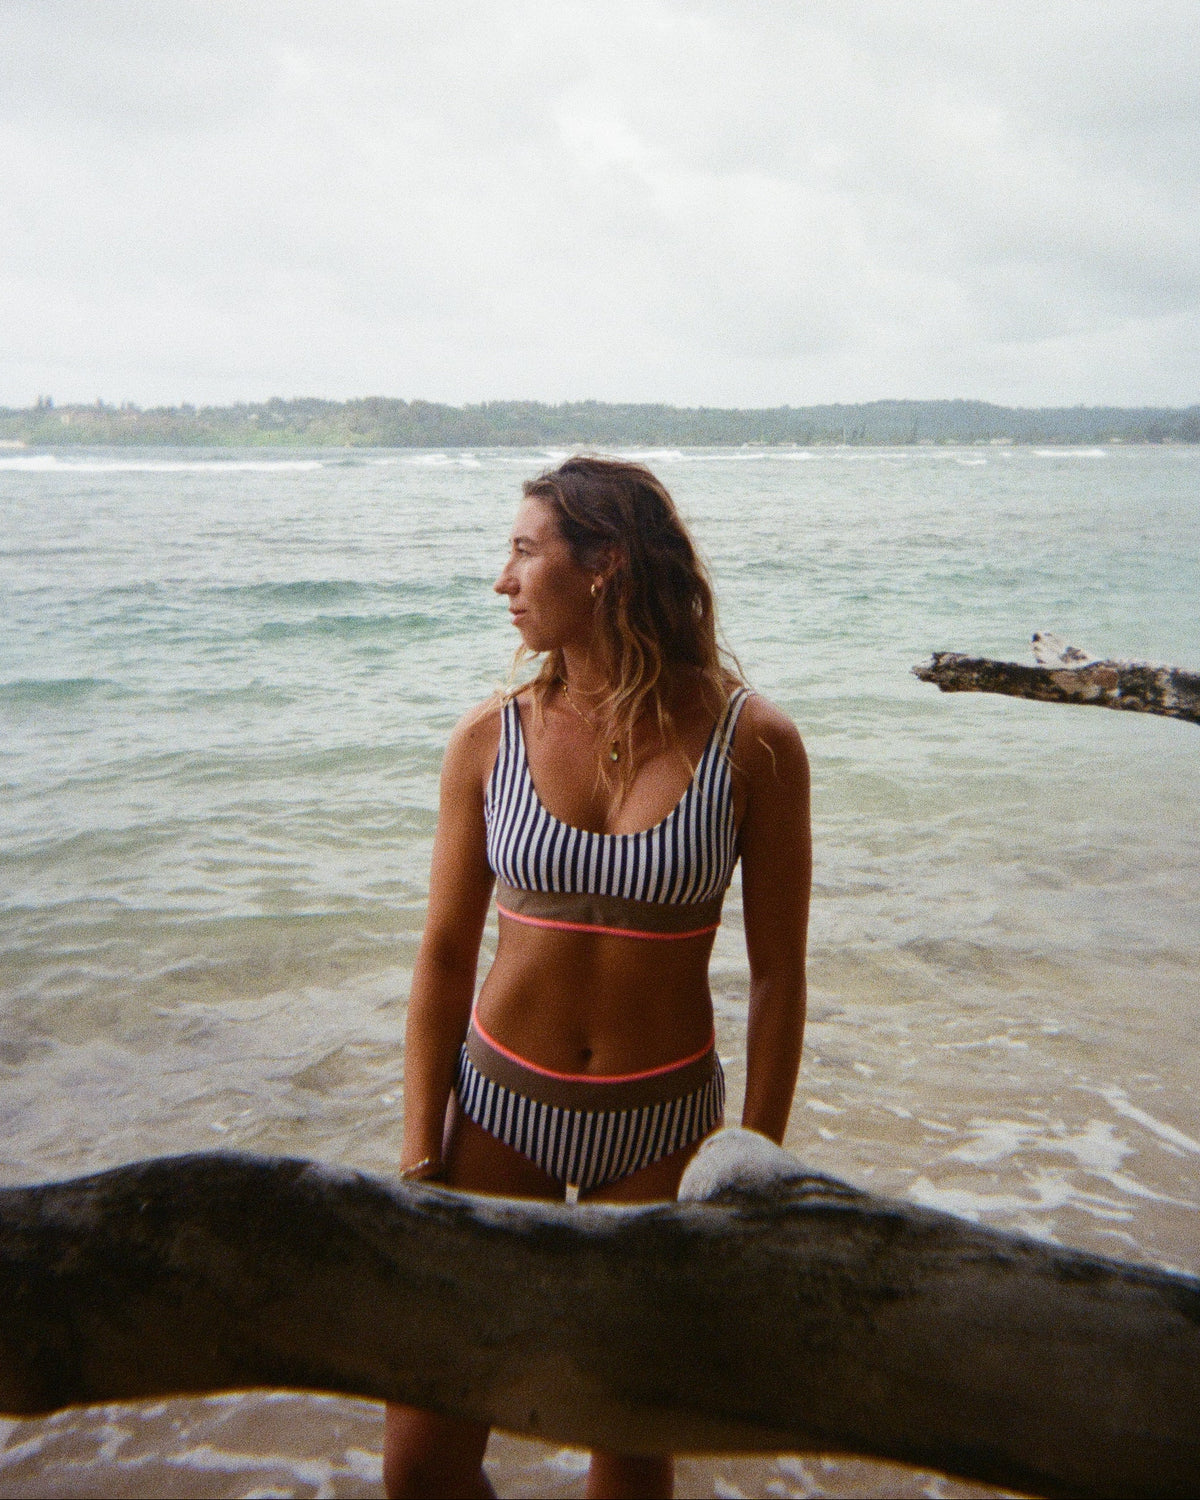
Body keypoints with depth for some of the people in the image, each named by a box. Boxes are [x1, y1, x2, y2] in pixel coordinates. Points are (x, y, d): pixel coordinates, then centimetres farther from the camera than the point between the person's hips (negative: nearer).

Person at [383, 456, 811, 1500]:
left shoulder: (751, 742, -10)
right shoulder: (491, 740, -5)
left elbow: (778, 974, -5)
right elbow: (445, 955, -1)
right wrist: (420, 1162, -3)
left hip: (663, 1121, -1)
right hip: (499, 1099, 2)